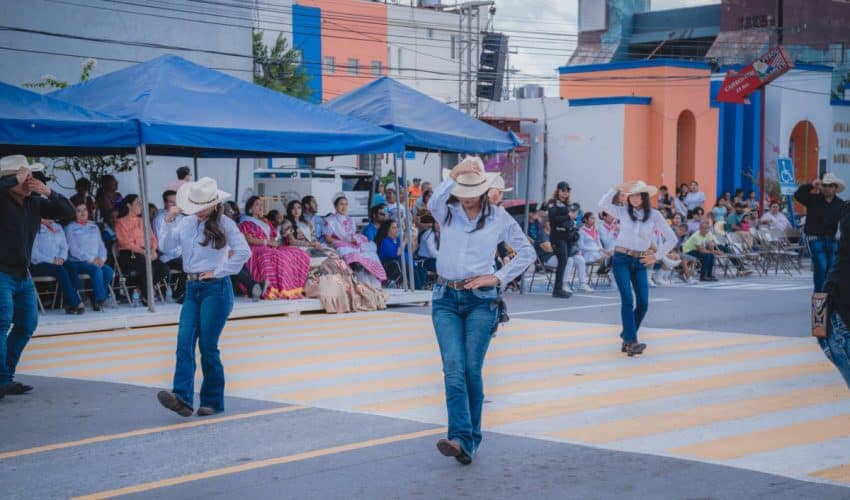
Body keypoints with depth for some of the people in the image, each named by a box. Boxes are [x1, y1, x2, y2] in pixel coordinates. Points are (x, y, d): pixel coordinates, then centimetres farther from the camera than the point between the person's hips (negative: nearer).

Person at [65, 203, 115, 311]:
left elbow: (101, 245, 16)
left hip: (96, 261, 5)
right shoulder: (70, 228, 3)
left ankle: (97, 301, -16)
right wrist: (91, 259, -16)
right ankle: (100, 299, -25)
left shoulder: (94, 227, 20)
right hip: (77, 262, -5)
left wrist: (101, 258, -6)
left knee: (109, 271, -25)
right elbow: (73, 250, -8)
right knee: (96, 270, -33)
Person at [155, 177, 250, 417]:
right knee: (184, 342, -9)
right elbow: (166, 245, 6)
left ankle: (213, 402, 7)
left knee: (208, 346, -4)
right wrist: (169, 220, -5)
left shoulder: (224, 224, -5)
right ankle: (182, 397, -18)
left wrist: (218, 272, -9)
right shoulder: (186, 222, 9)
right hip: (192, 288, 5)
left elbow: (244, 252, -11)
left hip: (216, 289, -5)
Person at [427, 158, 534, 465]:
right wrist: (453, 177, -33)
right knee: (453, 367, -13)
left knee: (471, 369, -2)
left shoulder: (499, 218, 4)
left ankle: (469, 440, 8)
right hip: (446, 299, 1)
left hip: (481, 301, -1)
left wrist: (498, 278, 1)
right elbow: (432, 203, -20)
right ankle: (462, 439, -20)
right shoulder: (447, 212, 4)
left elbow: (527, 252, 11)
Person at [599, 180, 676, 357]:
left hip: (640, 262, 2)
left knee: (643, 303, -2)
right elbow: (603, 204, -12)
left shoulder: (654, 215, 0)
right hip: (621, 259, -2)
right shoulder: (623, 211, 1)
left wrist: (656, 256, 3)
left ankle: (627, 337, 18)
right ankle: (631, 342, -17)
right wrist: (617, 189, -15)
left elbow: (671, 238, 5)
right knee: (628, 300, -15)